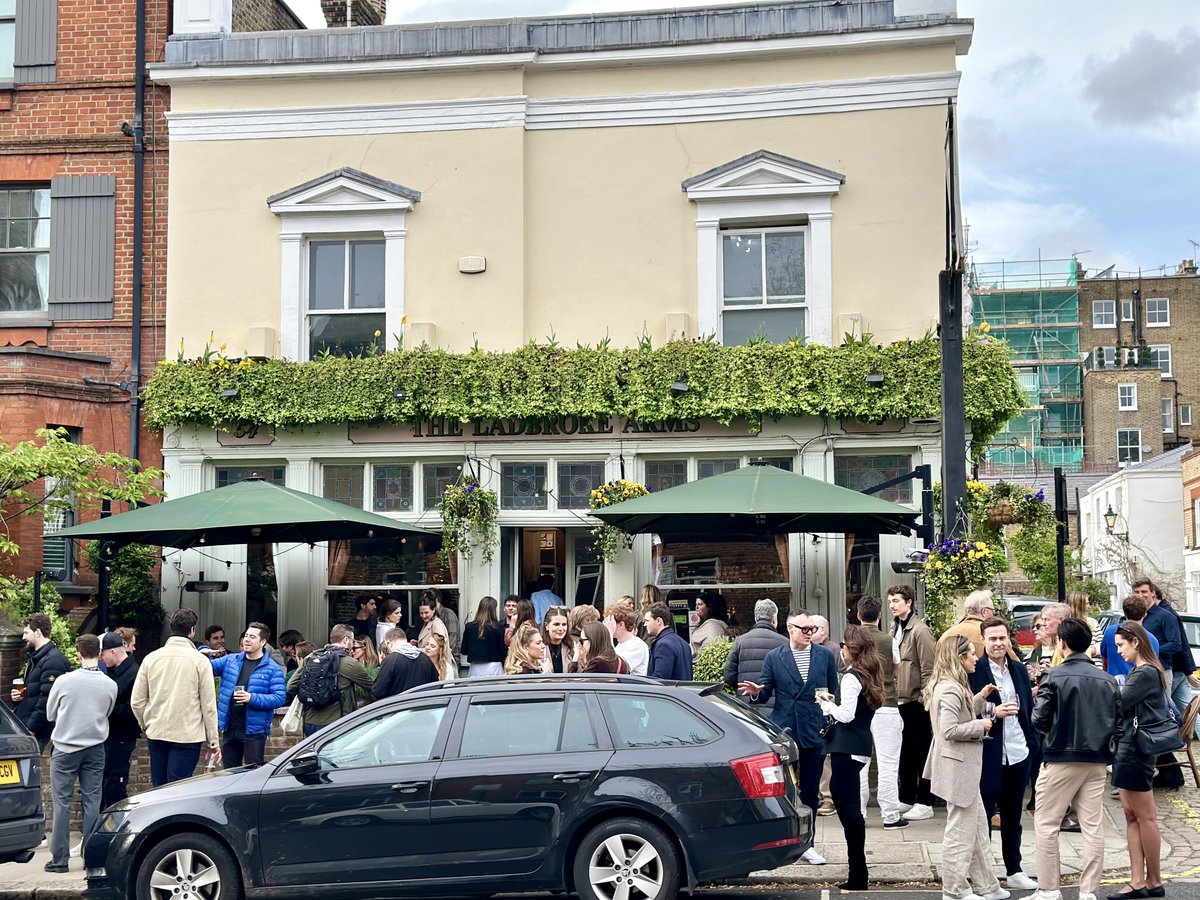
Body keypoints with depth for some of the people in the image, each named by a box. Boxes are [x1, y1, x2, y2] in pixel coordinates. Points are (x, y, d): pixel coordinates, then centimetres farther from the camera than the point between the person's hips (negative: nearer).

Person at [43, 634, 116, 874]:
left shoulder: (64, 681, -11)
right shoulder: (110, 685, -6)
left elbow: (50, 714, 3)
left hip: (65, 747, -2)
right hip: (95, 748, 2)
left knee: (62, 803, 3)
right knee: (92, 801, 8)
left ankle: (60, 859, 4)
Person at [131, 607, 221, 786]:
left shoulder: (151, 658, 3)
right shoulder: (200, 661, -6)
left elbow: (137, 701, 3)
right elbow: (209, 705, -6)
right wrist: (214, 742, 1)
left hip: (156, 735, 4)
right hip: (188, 736, -4)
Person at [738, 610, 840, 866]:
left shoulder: (825, 656, 6)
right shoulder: (774, 657, 1)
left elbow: (835, 691, 10)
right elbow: (765, 694, 2)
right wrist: (756, 692, -20)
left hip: (814, 732, 2)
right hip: (783, 731, -1)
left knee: (810, 791, 7)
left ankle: (806, 844, 17)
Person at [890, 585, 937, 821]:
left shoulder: (919, 630, -13)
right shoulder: (896, 629, 12)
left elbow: (928, 668, -16)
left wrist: (924, 697, -17)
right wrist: (894, 692, 12)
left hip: (916, 700, -8)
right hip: (901, 699, 8)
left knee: (921, 752, 0)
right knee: (905, 751, 15)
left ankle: (924, 803, 6)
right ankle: (906, 798, 25)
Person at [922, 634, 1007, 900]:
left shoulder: (951, 686, 12)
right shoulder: (951, 690, -21)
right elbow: (949, 729, -27)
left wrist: (981, 697, 8)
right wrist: (980, 726, -15)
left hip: (964, 767, 11)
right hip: (958, 767, -11)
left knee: (978, 828, 17)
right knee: (960, 831, -1)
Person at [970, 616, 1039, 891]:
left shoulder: (1019, 670, 10)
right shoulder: (974, 671, -9)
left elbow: (1029, 708, 16)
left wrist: (1032, 742, 9)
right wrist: (992, 713, -23)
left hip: (1018, 754, 6)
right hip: (987, 755, -6)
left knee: (1012, 816, 16)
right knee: (983, 816, 3)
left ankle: (1014, 870, 27)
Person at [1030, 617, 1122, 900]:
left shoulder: (1054, 676, -10)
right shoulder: (1107, 680, 3)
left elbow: (1039, 720, -11)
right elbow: (1118, 724, 4)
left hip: (1061, 759, -4)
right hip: (1097, 762, 4)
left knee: (1046, 825, 6)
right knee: (1093, 827, 8)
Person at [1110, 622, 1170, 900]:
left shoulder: (1146, 673, -16)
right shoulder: (1139, 670, 14)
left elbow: (1117, 703, -19)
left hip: (1136, 748, -10)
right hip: (1127, 746, 10)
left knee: (1145, 817, 1)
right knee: (1131, 815, 9)